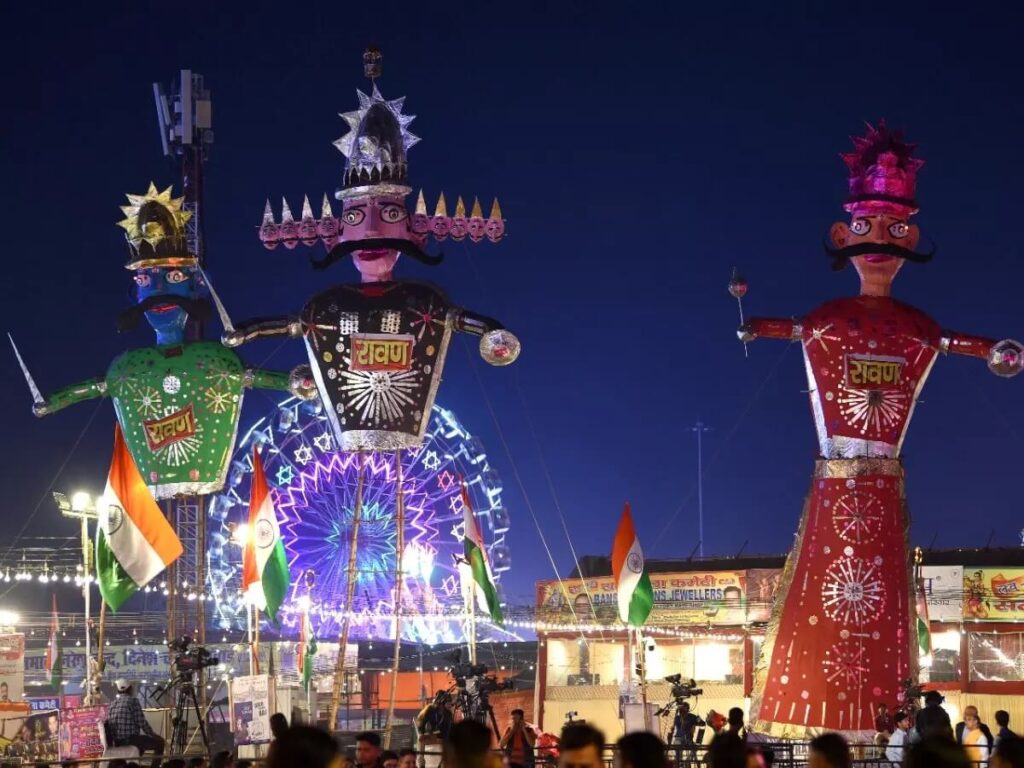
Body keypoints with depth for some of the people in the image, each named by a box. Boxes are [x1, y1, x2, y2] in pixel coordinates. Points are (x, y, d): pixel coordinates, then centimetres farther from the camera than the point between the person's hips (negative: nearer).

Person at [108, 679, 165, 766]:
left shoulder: (113, 703, 11)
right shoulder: (132, 700, -7)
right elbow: (141, 723, -12)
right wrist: (152, 734, 5)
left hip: (116, 742, 7)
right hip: (129, 739, -7)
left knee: (142, 739, 35)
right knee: (159, 742, 8)